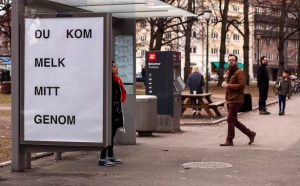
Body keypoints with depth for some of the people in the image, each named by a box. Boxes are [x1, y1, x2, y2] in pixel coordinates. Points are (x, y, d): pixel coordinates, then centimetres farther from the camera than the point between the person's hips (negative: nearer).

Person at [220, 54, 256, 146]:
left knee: (230, 120, -8)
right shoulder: (229, 72, 19)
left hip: (236, 100, -10)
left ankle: (229, 140, 0)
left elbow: (242, 85, -19)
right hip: (229, 100, 10)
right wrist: (225, 83, 10)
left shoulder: (239, 72, -10)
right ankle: (250, 133, 24)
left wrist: (229, 85, -19)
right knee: (233, 120, 13)